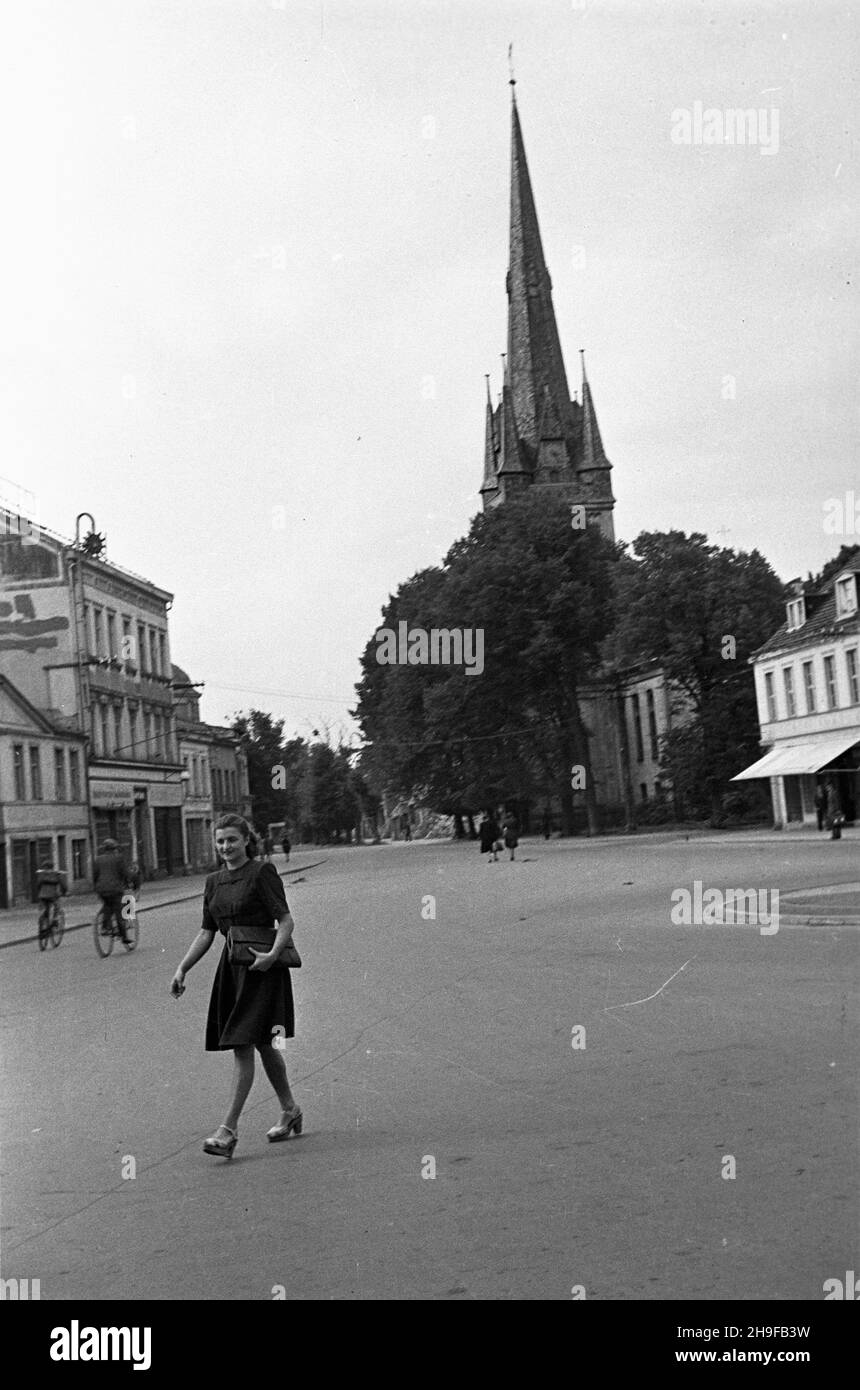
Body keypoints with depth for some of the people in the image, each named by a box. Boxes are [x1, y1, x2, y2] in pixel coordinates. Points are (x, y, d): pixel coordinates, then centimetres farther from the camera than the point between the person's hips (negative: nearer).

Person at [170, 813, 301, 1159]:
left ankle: (228, 1129, -7)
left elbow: (286, 921, -10)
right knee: (263, 1044, 15)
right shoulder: (214, 882, 12)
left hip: (260, 967, -7)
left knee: (243, 1046, -10)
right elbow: (206, 933, 13)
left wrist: (273, 954, -25)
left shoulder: (262, 873, -8)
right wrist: (182, 969, 5)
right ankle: (290, 1111, 32)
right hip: (231, 965, 7)